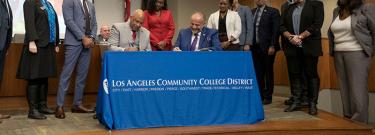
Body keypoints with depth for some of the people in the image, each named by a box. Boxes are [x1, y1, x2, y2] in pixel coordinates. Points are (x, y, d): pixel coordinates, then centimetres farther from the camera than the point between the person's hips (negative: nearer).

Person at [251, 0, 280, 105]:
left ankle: (268, 97, 11)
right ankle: (259, 95, 13)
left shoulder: (273, 12, -3)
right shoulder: (251, 12, 12)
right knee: (258, 73, 6)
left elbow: (276, 30, -8)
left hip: (267, 47, -4)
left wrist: (272, 46, -13)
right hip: (255, 47, 4)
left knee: (268, 72, 3)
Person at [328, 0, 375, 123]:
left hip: (357, 54, -6)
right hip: (338, 55, 6)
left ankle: (359, 123, -3)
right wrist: (333, 51, 11)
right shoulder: (336, 11, 12)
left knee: (358, 89, -7)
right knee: (344, 88, 7)